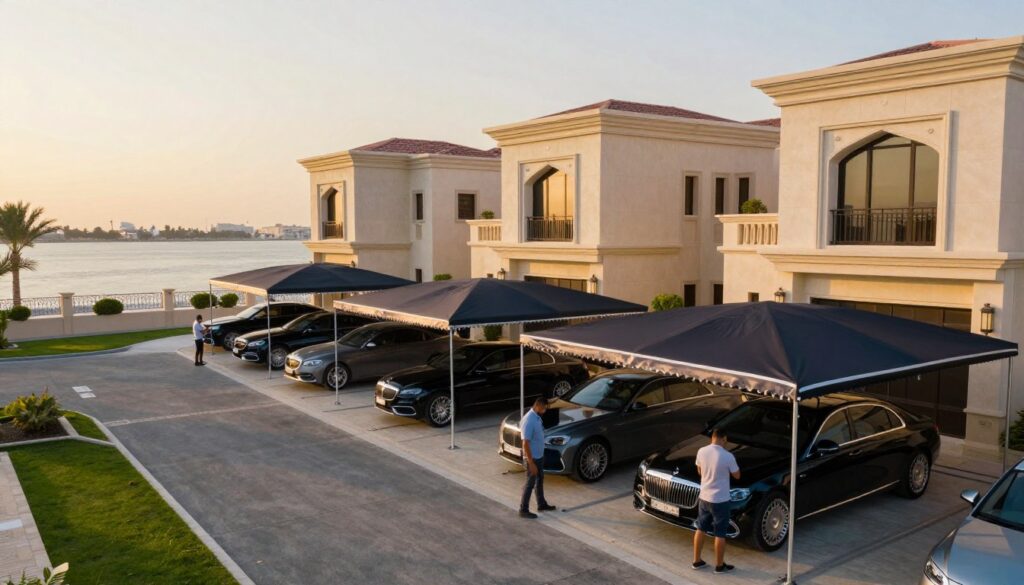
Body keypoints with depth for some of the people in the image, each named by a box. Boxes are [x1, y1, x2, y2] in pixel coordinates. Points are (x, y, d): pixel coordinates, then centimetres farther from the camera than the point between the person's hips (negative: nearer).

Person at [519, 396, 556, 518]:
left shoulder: (537, 417, 2)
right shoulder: (529, 421, -28)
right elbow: (525, 444, -27)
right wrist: (531, 463, -25)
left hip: (539, 456, 9)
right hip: (532, 458, -9)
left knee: (540, 481, 21)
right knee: (530, 484, 2)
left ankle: (541, 504, 37)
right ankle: (523, 510, 14)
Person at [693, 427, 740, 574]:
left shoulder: (701, 451, -7)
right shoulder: (727, 456, -21)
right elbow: (737, 476, -4)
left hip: (704, 497, 5)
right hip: (720, 500, -5)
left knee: (700, 529, 18)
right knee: (720, 534, 9)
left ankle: (697, 561, 28)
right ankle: (719, 565, 22)